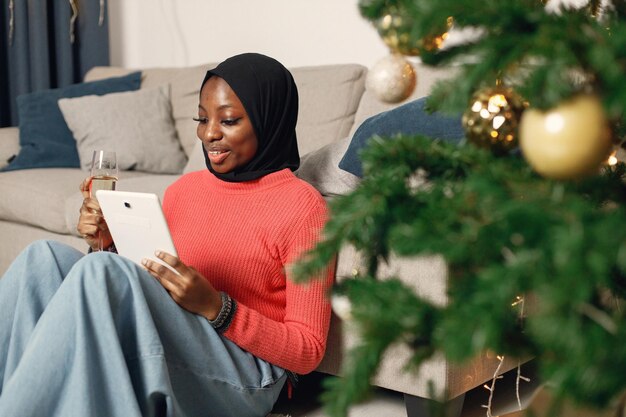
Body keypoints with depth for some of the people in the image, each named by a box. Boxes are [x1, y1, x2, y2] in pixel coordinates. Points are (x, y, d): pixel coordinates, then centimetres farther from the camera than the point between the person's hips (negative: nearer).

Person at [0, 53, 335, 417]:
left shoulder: (301, 205, -6)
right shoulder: (183, 190, 13)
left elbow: (308, 351, -8)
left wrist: (214, 306, -21)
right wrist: (108, 243, -1)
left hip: (239, 376, -6)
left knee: (103, 270, -28)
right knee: (46, 257, -15)